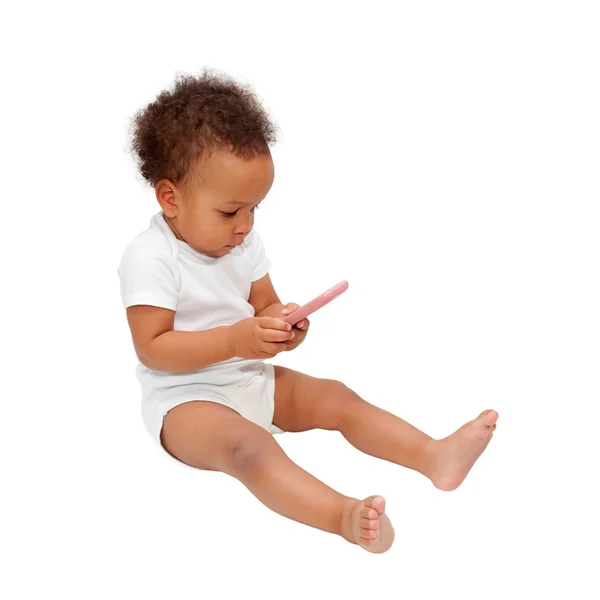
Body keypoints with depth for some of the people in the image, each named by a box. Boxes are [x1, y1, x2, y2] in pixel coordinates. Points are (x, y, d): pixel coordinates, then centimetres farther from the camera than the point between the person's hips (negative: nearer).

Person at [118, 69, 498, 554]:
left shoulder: (244, 243, 4)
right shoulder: (150, 258, -18)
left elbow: (265, 305, 12)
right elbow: (151, 349, -21)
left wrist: (280, 327, -14)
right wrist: (235, 340, -30)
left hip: (253, 379, 8)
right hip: (185, 398, -8)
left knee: (336, 398, -6)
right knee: (246, 444, -35)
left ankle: (435, 456, -14)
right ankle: (344, 516, -54)